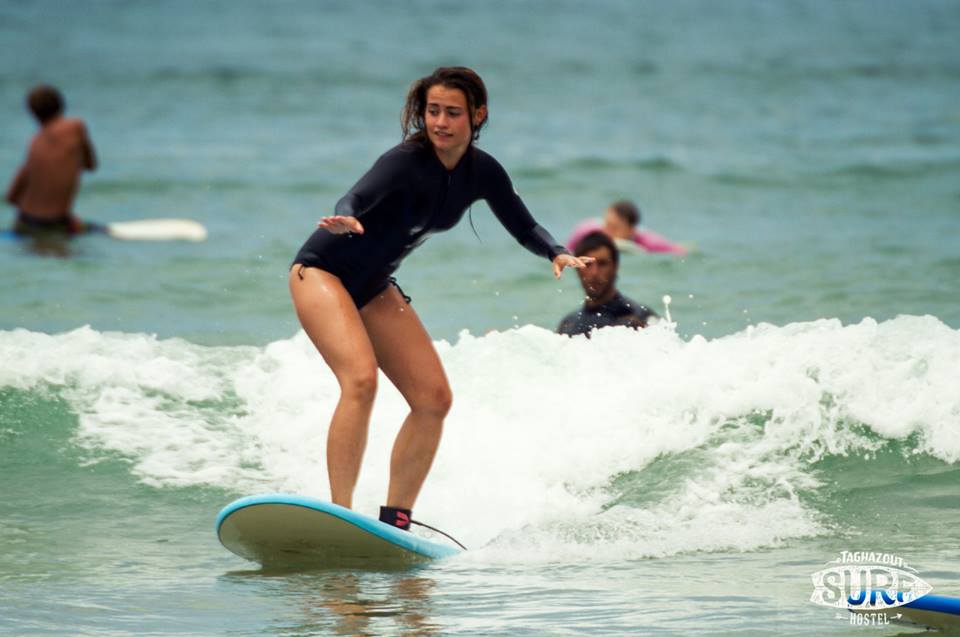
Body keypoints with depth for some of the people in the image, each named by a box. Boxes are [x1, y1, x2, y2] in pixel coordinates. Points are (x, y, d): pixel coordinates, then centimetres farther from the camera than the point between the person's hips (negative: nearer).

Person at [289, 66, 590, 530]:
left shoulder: (482, 172, -2)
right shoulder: (407, 161, -23)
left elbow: (522, 227, 8)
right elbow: (354, 200, -39)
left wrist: (557, 254, -12)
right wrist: (346, 221, -62)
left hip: (375, 289, 8)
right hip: (323, 273, -8)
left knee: (434, 398, -2)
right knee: (361, 379, -28)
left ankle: (394, 522, 2)